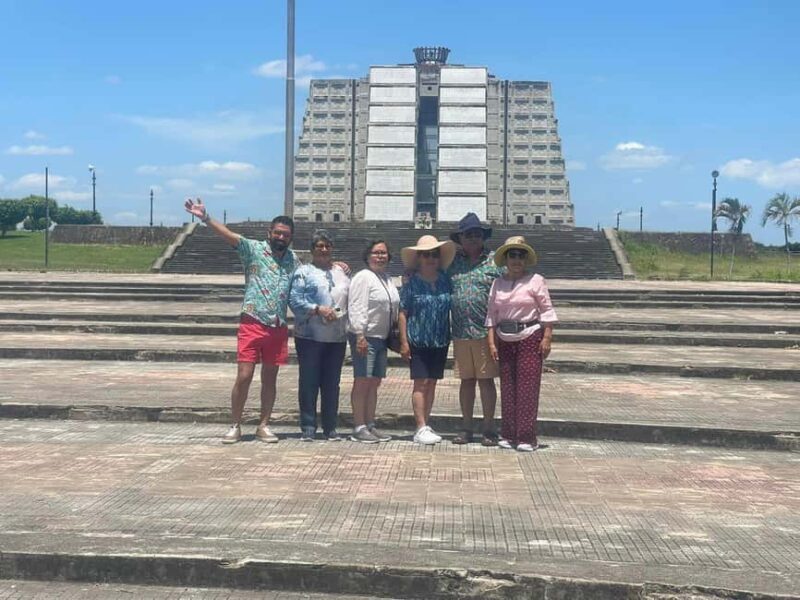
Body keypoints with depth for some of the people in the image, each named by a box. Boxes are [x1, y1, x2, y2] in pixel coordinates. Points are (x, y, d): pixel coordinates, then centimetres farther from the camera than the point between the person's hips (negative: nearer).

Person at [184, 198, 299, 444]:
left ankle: (263, 426, 20)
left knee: (270, 378, 10)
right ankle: (235, 426, 7)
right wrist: (205, 218, -31)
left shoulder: (292, 259, 12)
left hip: (279, 328, 4)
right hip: (252, 324, -4)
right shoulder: (254, 249, -2)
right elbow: (229, 235, -16)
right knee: (244, 376, -5)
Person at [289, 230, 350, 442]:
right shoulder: (304, 272, 2)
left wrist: (343, 314, 1)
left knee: (332, 384, 8)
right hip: (310, 337, -4)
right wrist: (318, 309, -17)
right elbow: (295, 300, -8)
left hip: (337, 337, 4)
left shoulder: (341, 272, 17)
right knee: (309, 383, 0)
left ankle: (330, 428, 15)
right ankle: (308, 428, 7)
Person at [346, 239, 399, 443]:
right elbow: (356, 308, -15)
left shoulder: (388, 280, 18)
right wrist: (360, 336, -21)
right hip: (365, 337, -8)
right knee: (362, 381, -7)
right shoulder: (363, 277, -8)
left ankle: (370, 425, 16)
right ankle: (359, 428, -4)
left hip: (381, 337, 8)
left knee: (374, 383, 10)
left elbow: (394, 309, 25)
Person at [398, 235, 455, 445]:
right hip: (418, 340, -4)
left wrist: (452, 337, 8)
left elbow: (452, 309, 12)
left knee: (432, 383, 9)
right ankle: (421, 428, -3)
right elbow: (403, 313, -4)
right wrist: (404, 341, -9)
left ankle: (426, 425, 17)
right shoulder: (412, 283, -4)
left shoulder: (445, 282, 5)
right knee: (421, 383, -5)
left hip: (441, 341, 4)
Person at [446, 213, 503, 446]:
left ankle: (488, 429, 12)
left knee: (486, 380, 2)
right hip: (460, 332, 3)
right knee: (466, 381, 11)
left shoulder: (494, 261, 0)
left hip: (486, 332, -3)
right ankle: (467, 429, 19)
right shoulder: (453, 261, 10)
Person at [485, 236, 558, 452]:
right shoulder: (498, 283, 8)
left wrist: (547, 338, -10)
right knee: (507, 388, 6)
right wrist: (491, 342, 3)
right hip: (505, 340, 4)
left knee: (527, 388, -5)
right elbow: (492, 314, 9)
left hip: (530, 338, -4)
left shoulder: (535, 280, -3)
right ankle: (509, 435, 14)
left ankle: (527, 438, -1)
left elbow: (547, 311, -4)